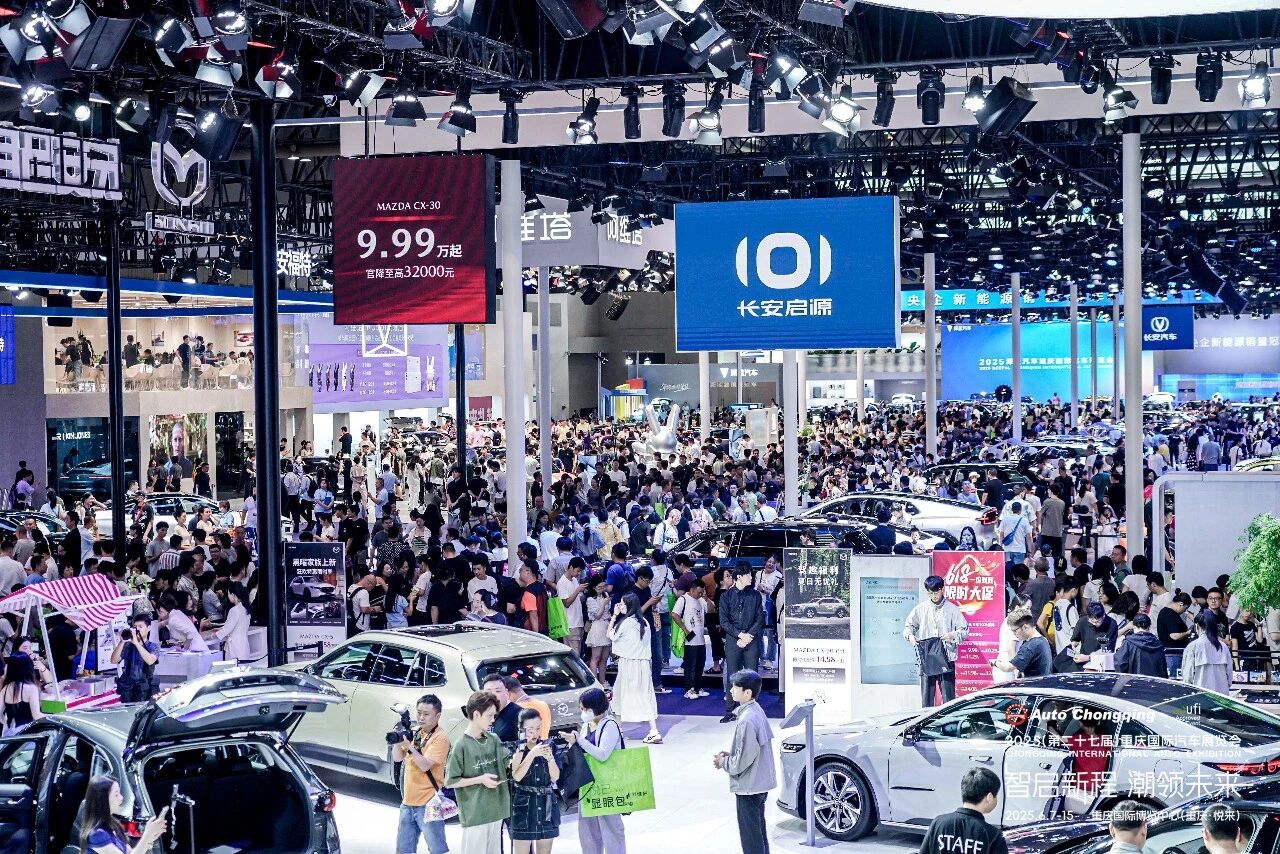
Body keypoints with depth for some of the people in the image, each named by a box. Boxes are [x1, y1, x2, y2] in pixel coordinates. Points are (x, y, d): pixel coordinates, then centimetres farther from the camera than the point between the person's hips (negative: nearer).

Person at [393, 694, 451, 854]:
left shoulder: (440, 737, -12)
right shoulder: (413, 732, 10)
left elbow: (425, 765, -20)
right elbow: (397, 758, 9)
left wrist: (409, 745, -26)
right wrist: (397, 741, -9)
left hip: (427, 804, -7)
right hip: (408, 802, 7)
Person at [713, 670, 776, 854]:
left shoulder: (747, 720, -24)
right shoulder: (757, 711, 6)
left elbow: (743, 760, -23)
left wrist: (723, 762, -6)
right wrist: (730, 754, 10)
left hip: (749, 786, -10)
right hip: (761, 783, 10)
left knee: (750, 834, -1)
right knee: (759, 830, 19)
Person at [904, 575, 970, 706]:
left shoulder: (952, 609, 3)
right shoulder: (921, 609, 8)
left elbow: (964, 630, 4)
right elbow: (909, 625, 15)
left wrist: (953, 635, -16)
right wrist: (910, 635, -7)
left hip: (946, 659, -2)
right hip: (926, 659, 2)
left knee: (948, 697, -4)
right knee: (926, 695, 3)